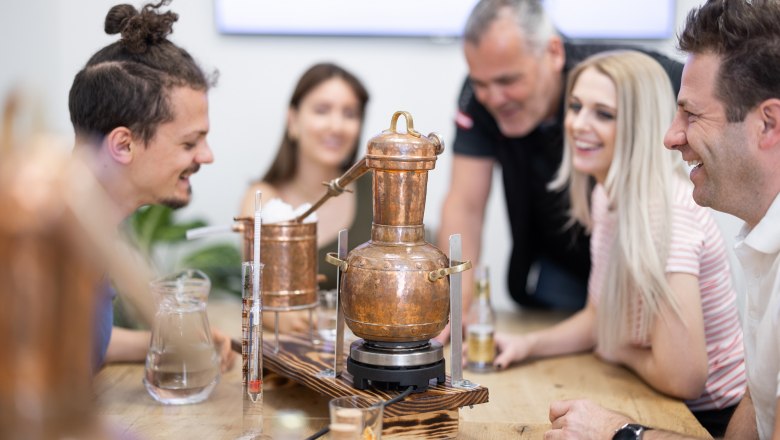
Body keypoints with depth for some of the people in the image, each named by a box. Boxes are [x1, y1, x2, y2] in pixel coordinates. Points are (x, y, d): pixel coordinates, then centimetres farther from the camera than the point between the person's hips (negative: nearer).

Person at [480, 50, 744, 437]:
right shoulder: (606, 195, 1)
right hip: (650, 404, 7)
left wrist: (620, 351, -10)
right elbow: (598, 317, 12)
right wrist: (528, 344, -5)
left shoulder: (668, 213, -27)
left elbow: (681, 378, -30)